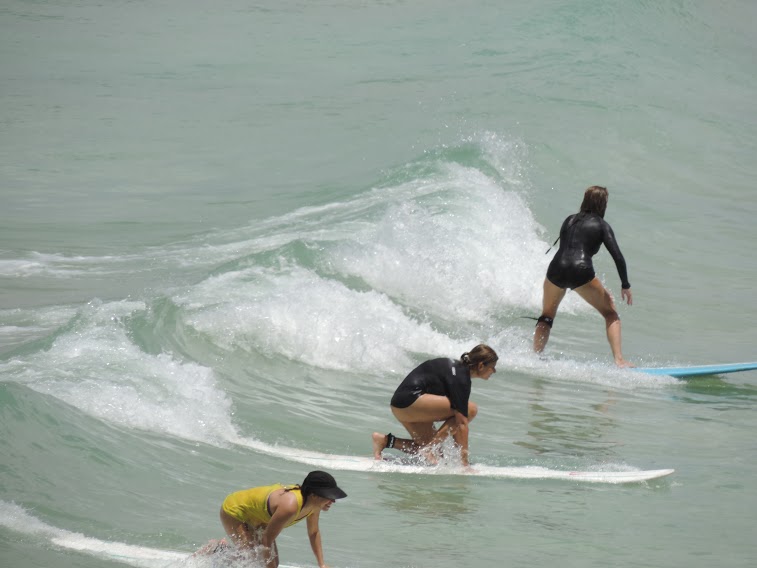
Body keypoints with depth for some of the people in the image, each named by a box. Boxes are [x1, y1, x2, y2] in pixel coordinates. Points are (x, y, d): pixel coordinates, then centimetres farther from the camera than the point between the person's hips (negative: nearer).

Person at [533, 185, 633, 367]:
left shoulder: (569, 220, 22)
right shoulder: (601, 225, 9)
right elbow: (618, 257, 1)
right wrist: (625, 286, 10)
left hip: (556, 270, 4)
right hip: (581, 271, -3)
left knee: (547, 316, 26)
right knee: (610, 314, 12)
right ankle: (619, 360, -1)